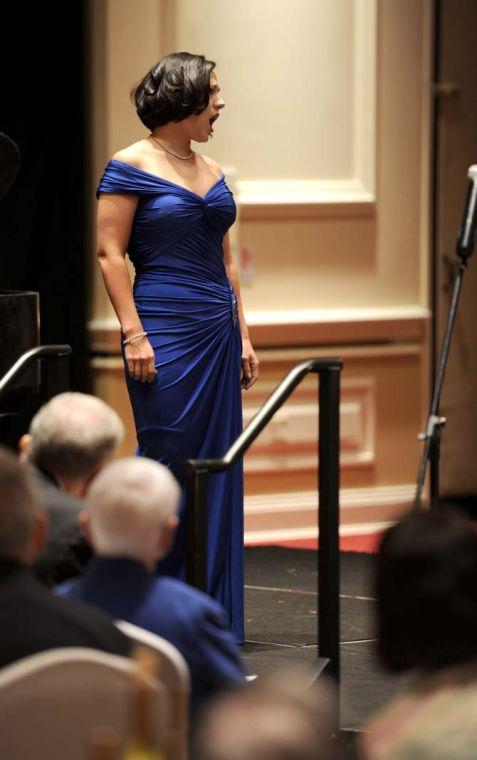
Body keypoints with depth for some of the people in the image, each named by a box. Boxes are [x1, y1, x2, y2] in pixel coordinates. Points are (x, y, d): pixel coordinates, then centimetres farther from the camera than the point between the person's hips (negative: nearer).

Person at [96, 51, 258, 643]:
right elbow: (110, 254, -8)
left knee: (217, 468, 7)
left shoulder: (212, 173, 15)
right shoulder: (130, 167, -5)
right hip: (164, 332, -7)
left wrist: (242, 336, 15)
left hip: (217, 333, 7)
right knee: (165, 463, -5)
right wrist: (133, 333, -14)